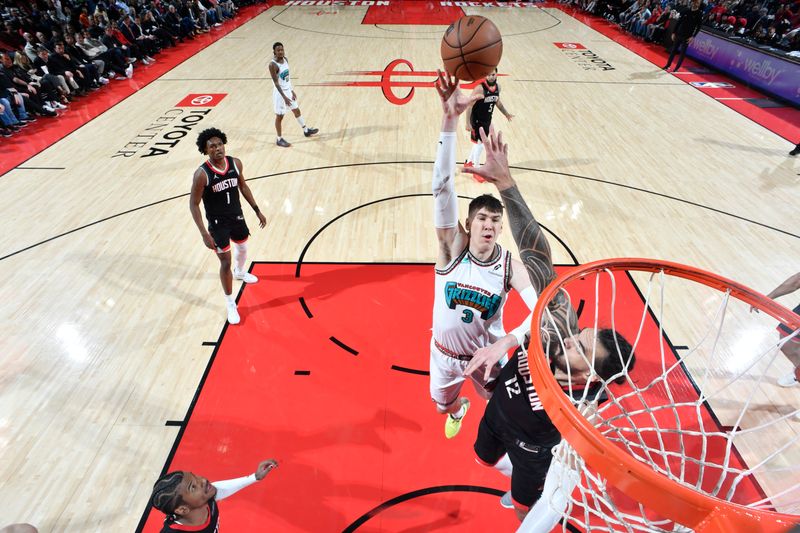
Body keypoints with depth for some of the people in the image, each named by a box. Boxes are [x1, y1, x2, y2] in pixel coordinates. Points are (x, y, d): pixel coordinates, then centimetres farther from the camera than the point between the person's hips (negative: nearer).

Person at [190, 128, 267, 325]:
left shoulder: (235, 163, -9)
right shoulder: (202, 174, -24)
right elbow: (193, 204, -17)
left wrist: (257, 210, 9)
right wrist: (204, 234, -23)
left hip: (237, 216, 5)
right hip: (217, 223, -5)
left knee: (242, 248, 27)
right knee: (225, 262, -1)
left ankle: (240, 272, 61)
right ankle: (230, 304, 16)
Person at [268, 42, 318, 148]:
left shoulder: (285, 59, 2)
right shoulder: (273, 65, -22)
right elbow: (276, 83, -25)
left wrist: (292, 91, 14)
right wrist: (284, 97, -29)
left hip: (288, 90, 8)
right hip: (280, 93, -8)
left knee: (297, 110, 21)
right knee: (279, 116, 3)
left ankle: (306, 130, 39)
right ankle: (279, 139, 15)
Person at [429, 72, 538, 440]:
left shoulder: (510, 267, -23)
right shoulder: (453, 246, -25)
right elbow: (442, 185, -38)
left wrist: (506, 344, -52)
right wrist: (450, 120, -48)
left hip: (488, 354, 0)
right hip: (445, 352, 1)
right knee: (442, 404, 26)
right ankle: (458, 410, 65)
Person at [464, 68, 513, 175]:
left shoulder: (498, 87, -1)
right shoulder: (480, 88, -23)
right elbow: (469, 105, -21)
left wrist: (506, 114, 22)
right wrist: (468, 123, -25)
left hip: (487, 119, 7)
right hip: (477, 120, -7)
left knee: (479, 142, 17)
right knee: (480, 143, -5)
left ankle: (469, 162, 36)